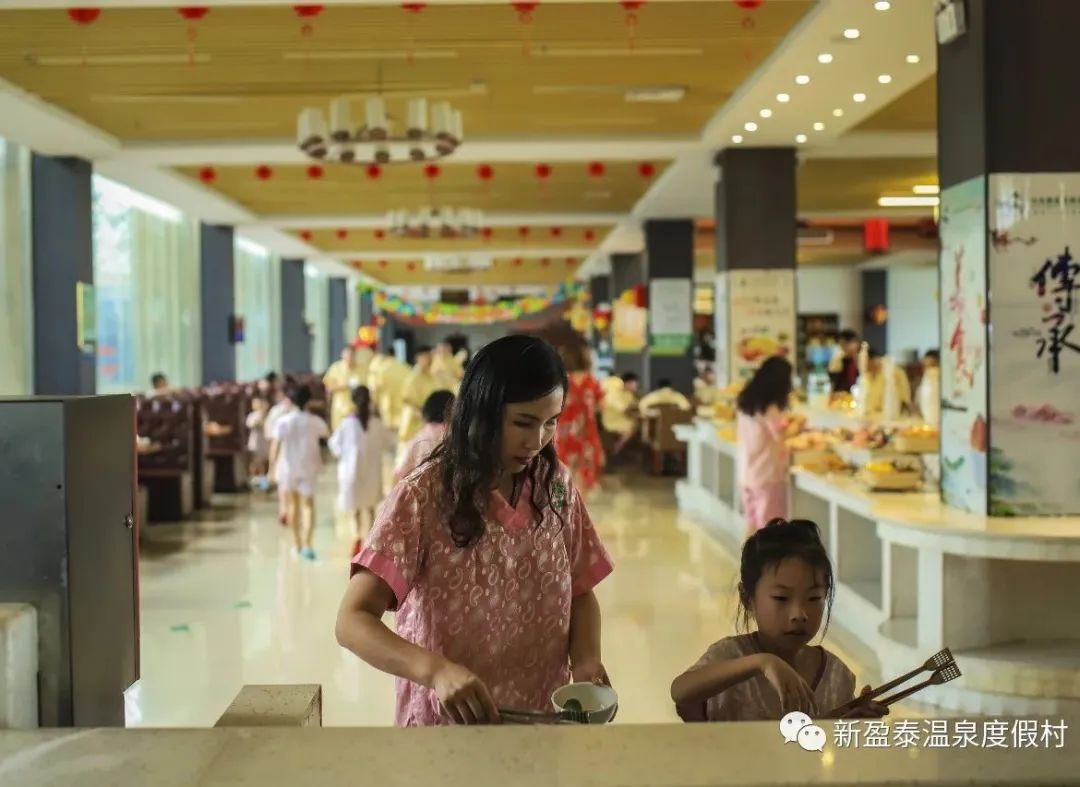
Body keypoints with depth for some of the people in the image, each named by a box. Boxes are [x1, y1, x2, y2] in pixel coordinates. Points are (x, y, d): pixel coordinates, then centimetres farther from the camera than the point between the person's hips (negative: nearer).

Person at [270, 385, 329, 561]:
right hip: (308, 467, 0)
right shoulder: (315, 421, -6)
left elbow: (275, 446, -11)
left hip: (288, 467, 1)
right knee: (308, 504, 3)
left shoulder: (283, 421, -9)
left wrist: (273, 467, -4)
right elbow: (327, 434, 14)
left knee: (292, 504, 16)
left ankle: (297, 543, 23)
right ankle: (306, 544, -14)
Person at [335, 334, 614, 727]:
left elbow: (580, 593, 8)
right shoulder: (423, 497, -18)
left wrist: (586, 659, -13)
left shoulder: (556, 485, -3)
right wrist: (436, 670, -38)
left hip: (544, 720, 4)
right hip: (448, 724, -4)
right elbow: (352, 621, -21)